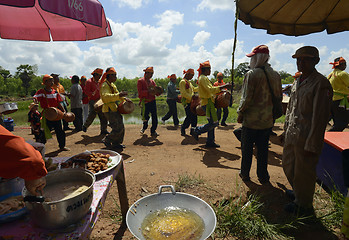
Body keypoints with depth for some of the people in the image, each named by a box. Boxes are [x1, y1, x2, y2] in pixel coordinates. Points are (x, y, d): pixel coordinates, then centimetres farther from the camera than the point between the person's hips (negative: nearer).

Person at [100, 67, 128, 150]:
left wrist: (124, 99, 10)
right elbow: (106, 96, -33)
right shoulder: (105, 85, -14)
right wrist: (118, 95, -43)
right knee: (118, 128, -12)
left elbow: (116, 94, 28)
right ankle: (107, 140, 7)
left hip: (114, 108, 10)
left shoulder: (112, 84, 16)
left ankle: (116, 143, 23)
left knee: (121, 127, 12)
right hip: (109, 109, -10)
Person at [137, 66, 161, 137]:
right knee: (145, 116, 1)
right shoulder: (140, 81, -2)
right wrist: (148, 92, -25)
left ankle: (153, 131, 15)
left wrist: (158, 91, -10)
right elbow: (140, 92, -14)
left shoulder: (152, 81, 15)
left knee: (154, 116, 2)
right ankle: (144, 127, 33)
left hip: (153, 101, 5)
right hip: (145, 102, -5)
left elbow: (156, 91, 13)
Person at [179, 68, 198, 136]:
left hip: (191, 101, 9)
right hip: (186, 102, -9)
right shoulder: (182, 82, -8)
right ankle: (183, 128, 13)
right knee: (189, 116, -9)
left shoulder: (189, 82, 20)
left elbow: (194, 89, 29)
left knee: (194, 116, 5)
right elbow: (183, 93, -18)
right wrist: (192, 97, -25)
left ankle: (193, 130, 14)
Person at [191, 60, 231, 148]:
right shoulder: (203, 78, -14)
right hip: (207, 102, -11)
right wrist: (224, 86, -25)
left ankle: (210, 141, 17)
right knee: (214, 123, -10)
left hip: (208, 102, 11)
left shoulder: (203, 78, 20)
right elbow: (211, 89, -27)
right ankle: (197, 131, 3)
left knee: (212, 123, 12)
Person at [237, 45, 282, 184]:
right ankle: (263, 176, 25)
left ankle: (245, 174, 24)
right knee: (263, 149, 15)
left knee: (247, 148, 11)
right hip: (268, 120, 5)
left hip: (251, 120, -5)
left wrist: (240, 113, -5)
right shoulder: (276, 75, 4)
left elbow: (246, 98, -17)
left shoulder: (251, 74, -15)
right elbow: (279, 96, 10)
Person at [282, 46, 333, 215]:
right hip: (291, 135, 8)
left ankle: (303, 205, 31)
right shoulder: (298, 81, 11)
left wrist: (312, 145, -18)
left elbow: (320, 117, -18)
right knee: (288, 165, 22)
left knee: (303, 173, 8)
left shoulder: (321, 83, -15)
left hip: (307, 139, -8)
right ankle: (298, 192, 47)